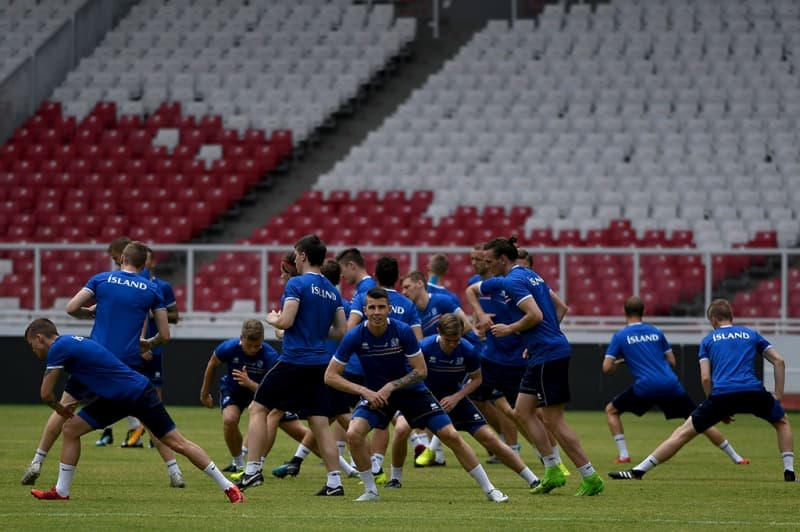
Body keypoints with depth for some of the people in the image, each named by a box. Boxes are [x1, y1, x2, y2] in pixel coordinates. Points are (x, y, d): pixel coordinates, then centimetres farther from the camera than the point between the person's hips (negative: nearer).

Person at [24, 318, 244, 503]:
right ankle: (61, 492, 11)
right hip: (115, 399, 10)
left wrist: (60, 409, 6)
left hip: (139, 394, -10)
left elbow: (46, 394, -11)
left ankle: (228, 487, 1)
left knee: (177, 443, -6)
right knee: (71, 428, 4)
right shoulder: (73, 343, 12)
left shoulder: (58, 349, -15)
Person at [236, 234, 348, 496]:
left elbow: (286, 321, -16)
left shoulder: (297, 284, -9)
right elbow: (341, 331, 14)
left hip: (294, 361, -6)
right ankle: (334, 481, 0)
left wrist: (272, 319, 4)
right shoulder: (332, 291, 12)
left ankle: (253, 469, -1)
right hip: (320, 363, 6)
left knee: (258, 409, 6)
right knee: (320, 424, 7)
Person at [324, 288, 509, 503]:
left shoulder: (403, 331, -20)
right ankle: (370, 490, -6)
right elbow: (330, 376, -14)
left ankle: (489, 489, 6)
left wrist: (391, 386, -24)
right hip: (375, 394, 1)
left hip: (410, 390, -1)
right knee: (354, 433, -26)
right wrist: (364, 391, -25)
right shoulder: (355, 337, -18)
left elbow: (421, 371, -13)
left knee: (451, 435, -8)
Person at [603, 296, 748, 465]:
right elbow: (672, 361, 18)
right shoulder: (656, 332, 15)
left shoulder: (620, 337, 7)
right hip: (671, 384, 3)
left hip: (645, 387, -3)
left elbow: (607, 368, 2)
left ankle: (623, 455, 7)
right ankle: (736, 457, 10)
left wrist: (617, 363, 24)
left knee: (611, 410, 19)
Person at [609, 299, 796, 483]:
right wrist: (778, 395, 20)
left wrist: (720, 409, 17)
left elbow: (705, 378, 10)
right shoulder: (751, 334, 23)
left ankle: (638, 471, 1)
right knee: (782, 422, 28)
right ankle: (789, 472, 16)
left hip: (721, 393, -1)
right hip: (753, 391, 1)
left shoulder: (709, 339, 19)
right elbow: (779, 361, 15)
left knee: (683, 432, 5)